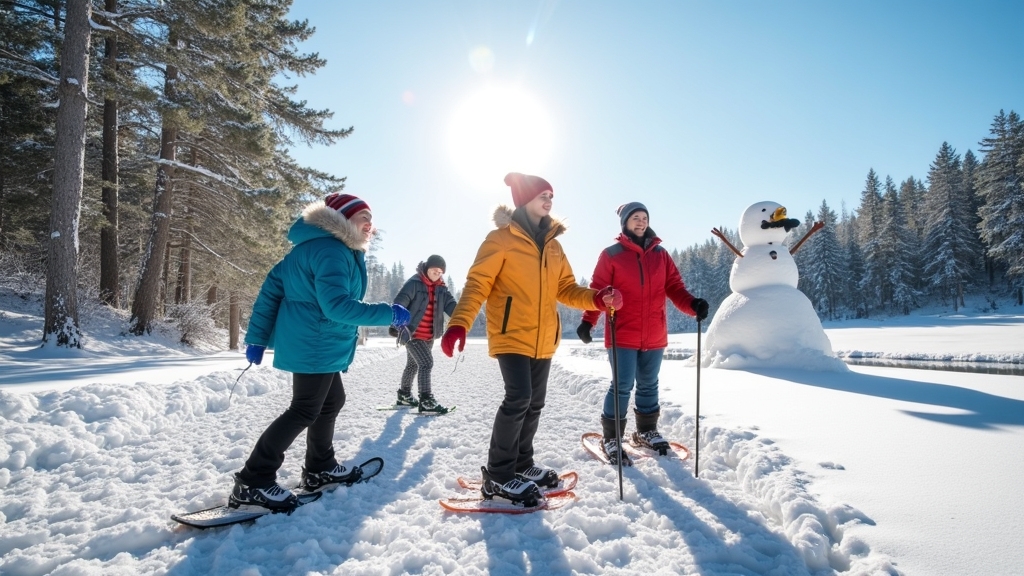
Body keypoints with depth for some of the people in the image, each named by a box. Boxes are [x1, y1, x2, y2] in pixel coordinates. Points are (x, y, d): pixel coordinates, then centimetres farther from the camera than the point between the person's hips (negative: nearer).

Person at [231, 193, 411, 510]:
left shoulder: (310, 246, 13)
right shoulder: (331, 251, -19)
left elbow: (272, 285, 12)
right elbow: (337, 305, -29)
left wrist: (258, 337, 12)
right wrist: (389, 313, -21)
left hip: (316, 344, 11)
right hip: (316, 345, -11)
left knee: (332, 401, 19)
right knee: (305, 410, -3)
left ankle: (320, 468, 33)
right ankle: (253, 481, 4)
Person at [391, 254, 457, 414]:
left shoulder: (441, 288, 7)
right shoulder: (414, 283, -14)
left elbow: (451, 305, -1)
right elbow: (400, 303, -23)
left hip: (429, 336, 8)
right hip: (412, 333, -8)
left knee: (413, 364, 21)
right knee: (426, 363, -14)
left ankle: (404, 395, 37)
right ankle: (426, 402, -8)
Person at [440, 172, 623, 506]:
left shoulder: (553, 244, 14)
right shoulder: (501, 238, -5)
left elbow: (565, 289, 14)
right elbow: (477, 284, -11)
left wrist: (596, 299, -6)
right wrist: (459, 324, -25)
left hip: (543, 339, 7)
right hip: (511, 336, -7)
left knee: (534, 403, 12)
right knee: (518, 398, -14)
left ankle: (521, 464, 30)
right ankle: (498, 475, 3)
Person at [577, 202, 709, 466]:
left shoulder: (661, 254, 11)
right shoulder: (611, 254, -1)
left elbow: (674, 287, 7)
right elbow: (598, 290, -7)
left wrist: (692, 304, -13)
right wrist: (588, 321, -20)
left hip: (654, 336, 5)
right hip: (623, 336, -4)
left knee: (649, 385, 16)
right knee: (622, 386, -4)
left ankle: (646, 431, 34)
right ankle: (611, 438, 12)